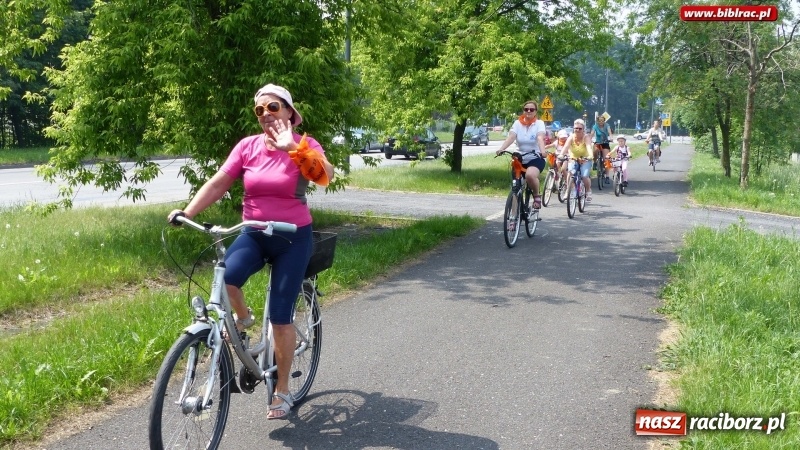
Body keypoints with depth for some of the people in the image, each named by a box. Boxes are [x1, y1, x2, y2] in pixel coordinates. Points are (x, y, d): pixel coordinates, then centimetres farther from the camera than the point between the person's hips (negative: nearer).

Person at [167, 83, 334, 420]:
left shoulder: (305, 145, -9)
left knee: (280, 317, -3)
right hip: (253, 233, 3)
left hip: (293, 238, -3)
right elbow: (218, 183, -4)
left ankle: (282, 390, 17)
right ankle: (242, 317, 7)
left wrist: (293, 147, -40)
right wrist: (187, 212, -15)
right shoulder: (248, 146, 0)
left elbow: (326, 175, -29)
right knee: (224, 278, -28)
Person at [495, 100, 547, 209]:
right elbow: (510, 137, -14)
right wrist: (501, 149, -33)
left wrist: (542, 151, -41)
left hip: (536, 158, -4)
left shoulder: (539, 123, -3)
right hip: (520, 159, 4)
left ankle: (537, 196, -8)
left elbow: (540, 138, -21)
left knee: (530, 175, -34)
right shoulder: (517, 123, 3)